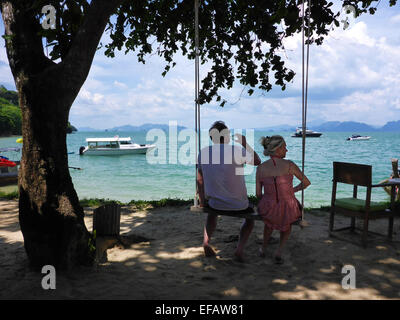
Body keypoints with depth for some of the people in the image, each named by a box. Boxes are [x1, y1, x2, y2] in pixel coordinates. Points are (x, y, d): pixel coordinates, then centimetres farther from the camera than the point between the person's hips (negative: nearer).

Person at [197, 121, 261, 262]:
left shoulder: (203, 152, -4)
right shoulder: (236, 150, -16)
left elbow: (200, 179, 5)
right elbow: (257, 161, 0)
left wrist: (202, 201, 16)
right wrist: (245, 143, 10)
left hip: (215, 203, 3)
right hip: (238, 205, -3)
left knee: (212, 212, 38)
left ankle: (206, 241, 14)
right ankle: (240, 247, 10)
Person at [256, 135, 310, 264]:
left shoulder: (260, 168, -7)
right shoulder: (289, 164, -12)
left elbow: (258, 194, -1)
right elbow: (306, 182, 1)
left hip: (268, 209, 2)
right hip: (288, 210, -1)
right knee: (287, 223, 37)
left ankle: (264, 248, 48)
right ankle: (279, 251, 18)